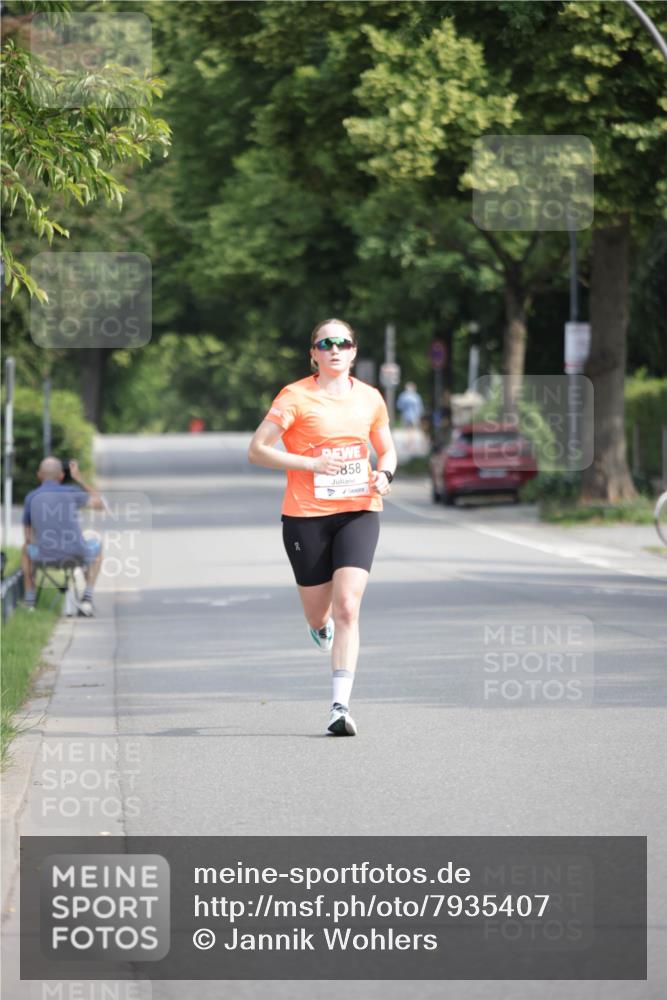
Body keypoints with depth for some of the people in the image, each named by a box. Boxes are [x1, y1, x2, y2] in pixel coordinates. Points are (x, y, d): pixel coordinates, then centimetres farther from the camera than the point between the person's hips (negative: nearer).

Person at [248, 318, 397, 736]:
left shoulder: (370, 398, 7)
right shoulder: (296, 397, -5)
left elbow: (387, 450, 21)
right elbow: (257, 450, -8)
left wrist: (385, 474, -2)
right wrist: (312, 464, -17)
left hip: (358, 512, 1)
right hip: (306, 514, -1)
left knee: (347, 607, -15)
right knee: (318, 612, 9)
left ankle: (340, 706, -16)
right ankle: (323, 625, 50)